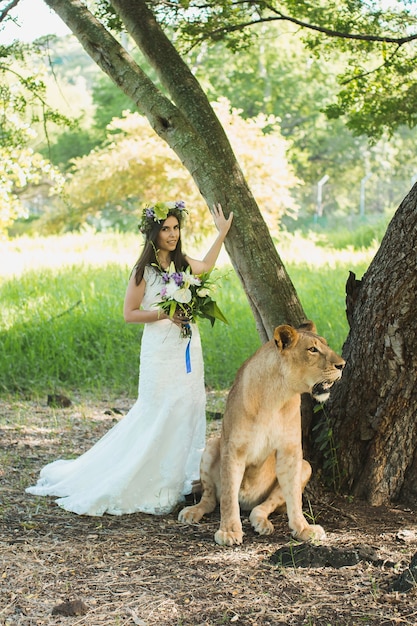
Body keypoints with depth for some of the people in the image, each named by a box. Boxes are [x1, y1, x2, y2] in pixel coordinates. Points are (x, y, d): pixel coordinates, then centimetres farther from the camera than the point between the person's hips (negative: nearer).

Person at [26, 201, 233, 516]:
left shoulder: (183, 263, 9)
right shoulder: (144, 271, -7)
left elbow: (207, 265, 26)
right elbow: (129, 313, -6)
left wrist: (222, 233, 22)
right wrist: (165, 314, -16)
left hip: (189, 352, 6)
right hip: (161, 354, -6)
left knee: (188, 413, 4)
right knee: (159, 416, -5)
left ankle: (180, 481, 12)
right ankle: (154, 487, 5)